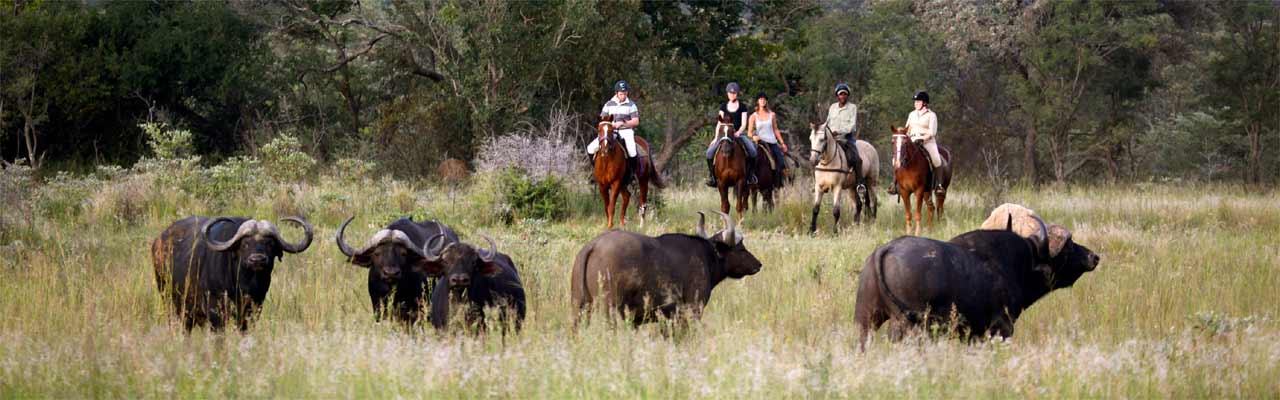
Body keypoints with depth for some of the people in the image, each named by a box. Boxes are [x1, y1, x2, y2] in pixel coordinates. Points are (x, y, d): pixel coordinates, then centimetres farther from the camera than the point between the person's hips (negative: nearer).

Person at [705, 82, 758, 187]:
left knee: (752, 150, -28)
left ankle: (750, 174, -10)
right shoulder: (723, 107, 12)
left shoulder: (742, 107, 5)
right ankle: (713, 176, -8)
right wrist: (716, 137, -2)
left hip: (738, 134, -2)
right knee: (710, 152, -21)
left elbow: (743, 124, 0)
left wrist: (738, 132, -20)